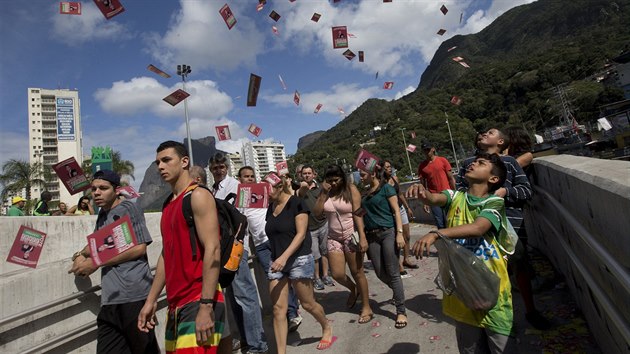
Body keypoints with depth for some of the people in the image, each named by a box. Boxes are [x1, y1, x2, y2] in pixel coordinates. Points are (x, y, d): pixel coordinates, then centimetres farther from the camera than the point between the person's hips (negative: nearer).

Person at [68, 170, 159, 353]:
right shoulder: (102, 214, 19)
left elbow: (139, 247, -11)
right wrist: (81, 255, 12)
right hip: (110, 299, 7)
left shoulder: (127, 208, -3)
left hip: (134, 295, -7)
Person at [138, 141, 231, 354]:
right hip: (177, 304, 9)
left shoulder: (198, 196, -10)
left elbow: (213, 250, -18)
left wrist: (206, 306, -22)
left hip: (198, 302, -8)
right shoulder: (168, 204, 15)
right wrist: (151, 301, 16)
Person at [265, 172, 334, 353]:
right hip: (277, 261, 6)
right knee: (278, 308, 1)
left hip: (299, 259, -5)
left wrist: (284, 257, -25)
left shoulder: (296, 203, -10)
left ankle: (327, 328, 35)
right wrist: (277, 258, 14)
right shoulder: (270, 208, 9)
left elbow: (301, 234, -17)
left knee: (308, 303, 7)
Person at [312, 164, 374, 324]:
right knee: (337, 274, 2)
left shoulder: (351, 190, -8)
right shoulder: (325, 192, 4)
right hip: (334, 237, 4)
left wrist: (362, 237, -20)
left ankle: (366, 307, 20)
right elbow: (316, 213, -4)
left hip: (351, 236, -4)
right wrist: (323, 193, -12)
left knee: (357, 272, 4)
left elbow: (357, 214, -13)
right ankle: (353, 289, 35)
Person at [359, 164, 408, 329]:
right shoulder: (365, 192, 13)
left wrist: (399, 233, -16)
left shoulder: (386, 188, -4)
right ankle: (398, 292, 39)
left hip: (388, 232, -6)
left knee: (393, 273, -4)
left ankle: (401, 311, 8)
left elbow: (396, 211, -8)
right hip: (372, 236, 6)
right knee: (380, 273, 10)